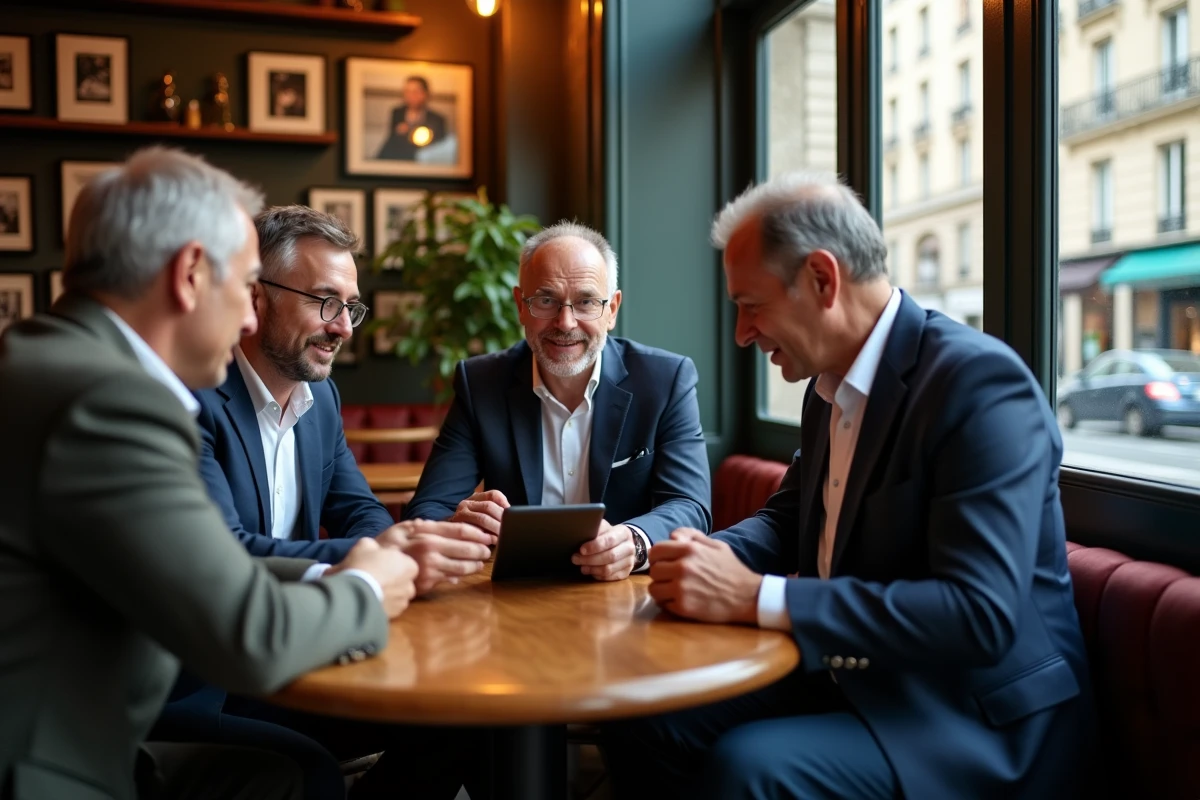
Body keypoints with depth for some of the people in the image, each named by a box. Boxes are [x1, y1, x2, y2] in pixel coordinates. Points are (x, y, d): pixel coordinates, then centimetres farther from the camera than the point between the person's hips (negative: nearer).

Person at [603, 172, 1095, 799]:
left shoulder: (980, 382, -20)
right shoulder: (829, 385, 6)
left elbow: (981, 615, -28)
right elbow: (788, 516, 19)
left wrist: (757, 598, -29)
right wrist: (712, 556, -4)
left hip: (977, 720, -7)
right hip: (845, 675, 8)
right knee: (640, 722, -5)